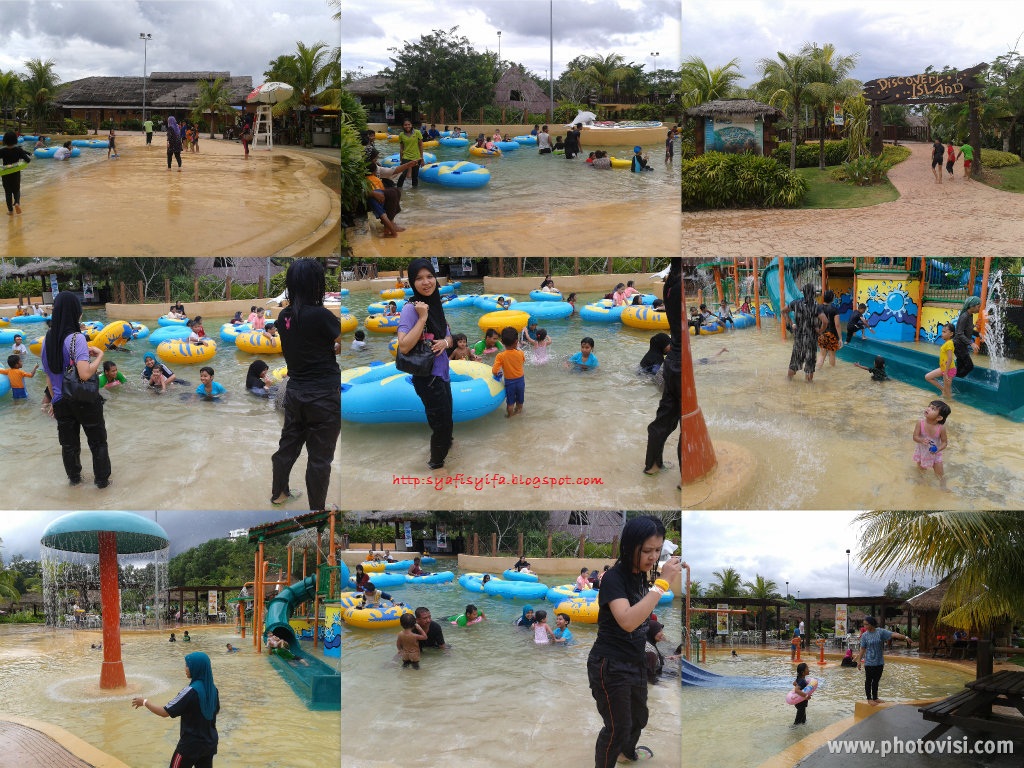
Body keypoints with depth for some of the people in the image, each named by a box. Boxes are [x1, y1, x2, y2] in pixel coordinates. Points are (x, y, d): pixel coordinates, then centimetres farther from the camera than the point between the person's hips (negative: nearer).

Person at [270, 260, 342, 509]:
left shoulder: (284, 316, 1)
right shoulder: (320, 315, -20)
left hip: (295, 392, 7)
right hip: (323, 395, -7)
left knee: (288, 443, 23)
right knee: (320, 456, 5)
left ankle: (278, 493, 39)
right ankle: (317, 507, 16)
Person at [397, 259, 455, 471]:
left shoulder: (436, 304, 5)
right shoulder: (410, 308, -18)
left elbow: (448, 336, 15)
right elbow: (404, 347, -28)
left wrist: (445, 342, -8)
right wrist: (422, 318, -28)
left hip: (442, 373, 8)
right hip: (427, 376, -8)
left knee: (445, 424, 20)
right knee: (443, 425, -1)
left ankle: (437, 462, 39)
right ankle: (436, 465, 18)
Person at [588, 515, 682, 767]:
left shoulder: (641, 576, 2)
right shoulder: (614, 578, -22)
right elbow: (628, 621, -38)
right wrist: (663, 582, -36)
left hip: (635, 663, 8)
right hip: (609, 666, -8)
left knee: (639, 717, 25)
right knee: (618, 727, -2)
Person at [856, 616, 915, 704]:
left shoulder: (881, 632, -4)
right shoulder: (864, 635, -6)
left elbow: (893, 634, -12)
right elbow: (862, 649, -3)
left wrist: (905, 637, -23)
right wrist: (859, 661, -5)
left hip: (879, 662, 2)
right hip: (869, 662, -2)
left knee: (876, 680, 13)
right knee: (869, 681, 4)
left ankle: (875, 698, 25)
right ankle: (869, 698, 15)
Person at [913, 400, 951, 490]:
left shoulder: (941, 428, -27)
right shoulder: (921, 423, -24)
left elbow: (944, 442, -15)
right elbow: (915, 437, -20)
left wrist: (938, 449, -34)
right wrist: (921, 440, -42)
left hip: (934, 454, -2)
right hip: (922, 452, 2)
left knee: (940, 475, 4)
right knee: (921, 470, 26)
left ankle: (943, 487, 27)